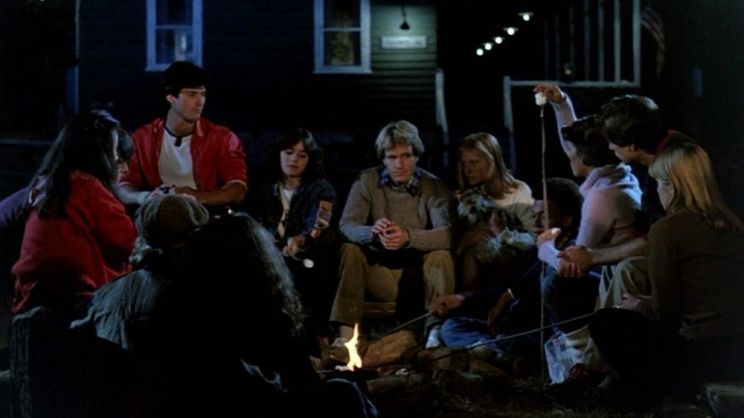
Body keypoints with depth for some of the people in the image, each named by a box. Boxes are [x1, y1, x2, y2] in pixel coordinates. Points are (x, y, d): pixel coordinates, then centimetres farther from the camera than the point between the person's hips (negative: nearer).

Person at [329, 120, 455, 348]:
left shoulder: (434, 187, -9)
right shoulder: (366, 181, -4)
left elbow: (447, 235, -23)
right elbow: (346, 226, -14)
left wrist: (408, 237, -42)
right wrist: (372, 232, -38)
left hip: (421, 275, -1)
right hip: (380, 272, 1)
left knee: (441, 256, -29)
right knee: (350, 250, -23)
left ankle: (436, 333, -28)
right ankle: (345, 334, -28)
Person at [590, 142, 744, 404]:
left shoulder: (666, 229, -11)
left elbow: (664, 310, -8)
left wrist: (637, 305, 14)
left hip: (702, 357, -7)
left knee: (605, 322, 15)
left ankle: (658, 397, 11)